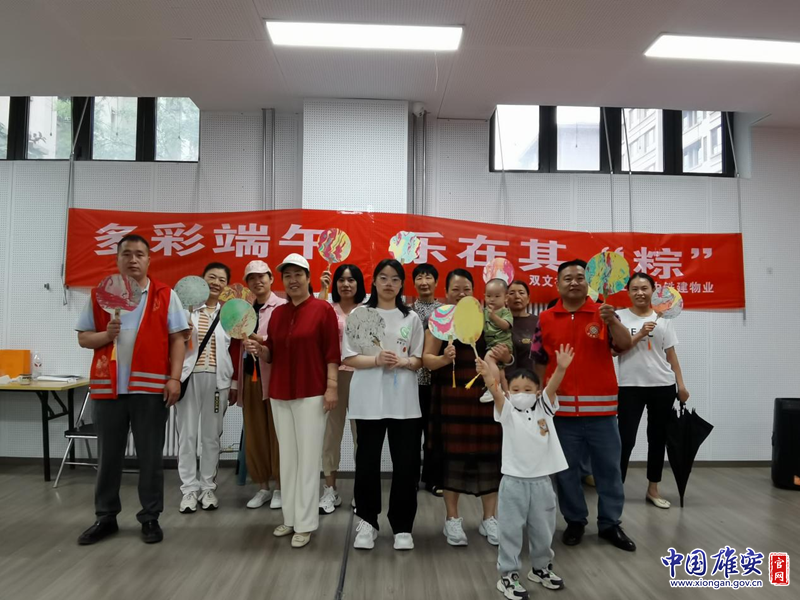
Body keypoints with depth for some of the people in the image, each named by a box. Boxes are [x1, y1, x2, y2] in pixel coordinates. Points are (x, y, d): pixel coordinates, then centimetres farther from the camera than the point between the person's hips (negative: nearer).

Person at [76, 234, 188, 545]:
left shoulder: (165, 295, 2)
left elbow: (177, 339, -1)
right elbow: (83, 338, 9)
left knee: (150, 456, 6)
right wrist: (106, 335, -12)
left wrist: (174, 378, -10)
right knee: (108, 455, 12)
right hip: (107, 386, 2)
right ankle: (106, 517, 26)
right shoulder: (99, 295, 8)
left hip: (150, 387, -2)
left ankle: (150, 517, 18)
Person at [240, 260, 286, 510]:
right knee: (254, 434, 10)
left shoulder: (282, 306, -5)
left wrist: (260, 340, -27)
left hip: (274, 376, -6)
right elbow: (240, 344, 17)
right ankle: (262, 487, 23)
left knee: (276, 433, 2)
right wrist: (237, 380, 12)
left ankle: (280, 488, 15)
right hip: (250, 376, 6)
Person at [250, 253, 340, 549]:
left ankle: (305, 523, 10)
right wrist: (259, 349, -7)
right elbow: (272, 355, 14)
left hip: (311, 394, -5)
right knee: (287, 457, 12)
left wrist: (332, 386, -13)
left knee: (308, 457, 1)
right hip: (280, 393, 6)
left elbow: (332, 352, -8)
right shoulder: (278, 313, 11)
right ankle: (290, 517, 24)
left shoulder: (323, 309, -5)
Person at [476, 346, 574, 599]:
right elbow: (496, 394, -25)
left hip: (542, 481, 3)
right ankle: (508, 575, 18)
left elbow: (553, 386, -17)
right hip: (514, 481, -3)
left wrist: (561, 368, -36)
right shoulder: (507, 412, -4)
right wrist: (490, 379, -47)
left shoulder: (543, 408, 2)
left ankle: (541, 568, 38)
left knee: (543, 530, 18)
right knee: (510, 530, 4)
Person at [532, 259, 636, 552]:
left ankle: (610, 524, 24)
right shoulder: (546, 319, 3)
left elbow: (625, 345, -11)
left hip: (601, 406, 0)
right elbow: (540, 363, 6)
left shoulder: (603, 313, 1)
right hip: (562, 407, 1)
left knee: (608, 467, 9)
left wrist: (613, 322, -29)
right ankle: (575, 521, 25)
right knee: (567, 469, 10)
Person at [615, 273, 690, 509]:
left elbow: (671, 354, 9)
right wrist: (640, 334, -17)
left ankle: (653, 490, 23)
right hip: (630, 386, -3)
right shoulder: (620, 316, 0)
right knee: (626, 439, -4)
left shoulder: (663, 318, 7)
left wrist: (681, 384, 5)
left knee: (658, 438, 11)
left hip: (663, 385, 3)